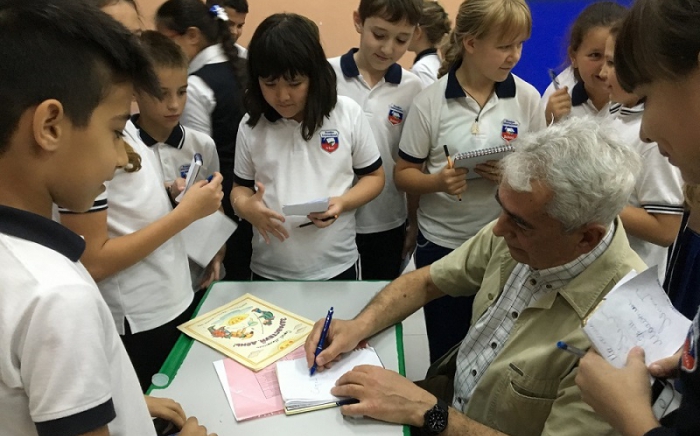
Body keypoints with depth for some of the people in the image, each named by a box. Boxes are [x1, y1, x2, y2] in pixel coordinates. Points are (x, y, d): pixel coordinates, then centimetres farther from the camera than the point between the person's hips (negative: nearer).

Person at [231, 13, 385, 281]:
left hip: (336, 267, -1)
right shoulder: (251, 126, -2)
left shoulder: (348, 114, -6)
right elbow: (241, 187, 8)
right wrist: (246, 207, -16)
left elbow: (374, 176, 3)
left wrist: (342, 202, -17)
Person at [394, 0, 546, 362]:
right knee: (446, 355, 13)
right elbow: (403, 174, -3)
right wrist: (437, 182, -24)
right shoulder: (430, 101, -10)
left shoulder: (527, 98, -4)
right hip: (442, 243, -1)